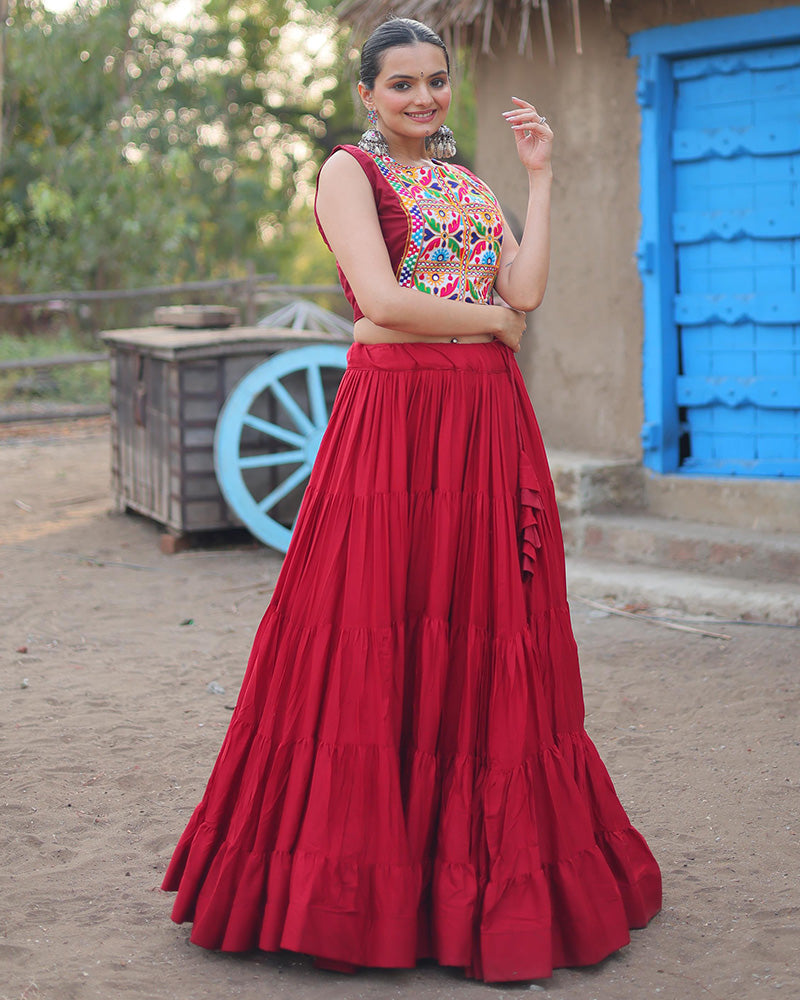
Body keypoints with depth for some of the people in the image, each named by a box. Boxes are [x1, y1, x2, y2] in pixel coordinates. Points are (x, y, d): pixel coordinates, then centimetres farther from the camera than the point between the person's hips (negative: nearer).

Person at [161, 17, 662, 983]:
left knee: (485, 636, 6)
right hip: (393, 416, -6)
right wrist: (489, 318, -3)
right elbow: (382, 301, -13)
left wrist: (538, 177, 5)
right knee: (377, 640, -6)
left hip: (488, 422, 6)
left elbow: (525, 292, 4)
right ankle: (361, 871, 4)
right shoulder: (349, 170, 1)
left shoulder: (467, 183, 20)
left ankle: (483, 858, 15)